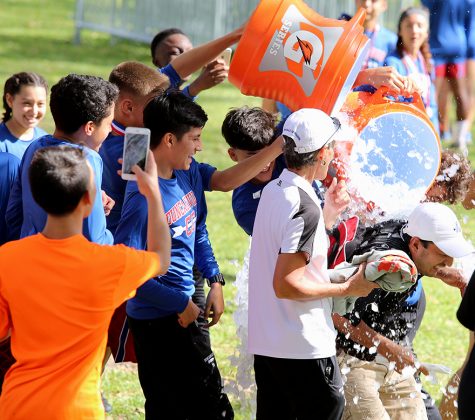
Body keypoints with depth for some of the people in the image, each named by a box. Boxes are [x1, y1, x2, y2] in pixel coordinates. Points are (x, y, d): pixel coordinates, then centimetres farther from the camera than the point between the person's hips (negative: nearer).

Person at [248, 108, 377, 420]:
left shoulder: (272, 192, 8)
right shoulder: (305, 208, -19)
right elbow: (286, 285, -21)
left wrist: (328, 209, 25)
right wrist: (347, 288, -13)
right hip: (304, 348, -9)